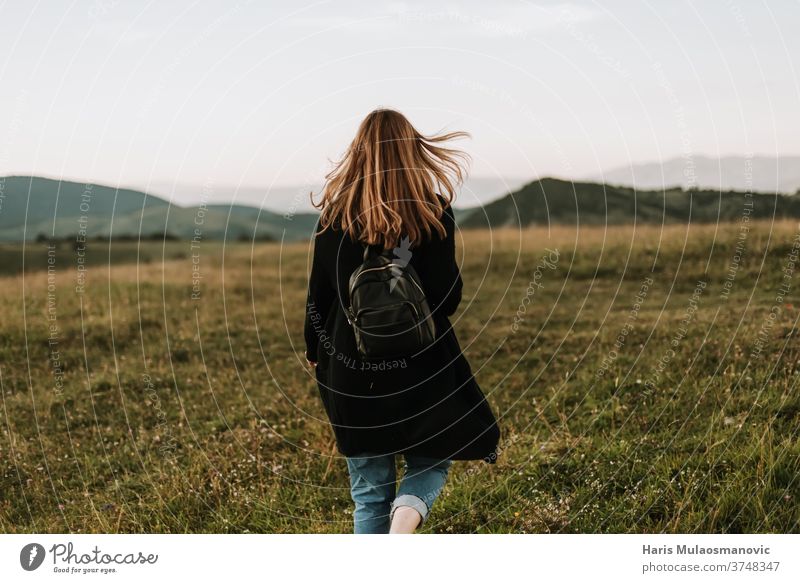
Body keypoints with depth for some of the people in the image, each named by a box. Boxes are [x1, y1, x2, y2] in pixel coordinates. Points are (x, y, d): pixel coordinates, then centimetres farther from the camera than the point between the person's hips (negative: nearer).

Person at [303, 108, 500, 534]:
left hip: (351, 367, 2)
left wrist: (315, 351, 16)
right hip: (421, 366, -1)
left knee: (369, 486, 14)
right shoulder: (432, 211, -7)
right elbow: (448, 296, -8)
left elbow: (318, 292, 1)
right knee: (429, 463, 17)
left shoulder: (335, 213, -3)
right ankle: (403, 524, -12)